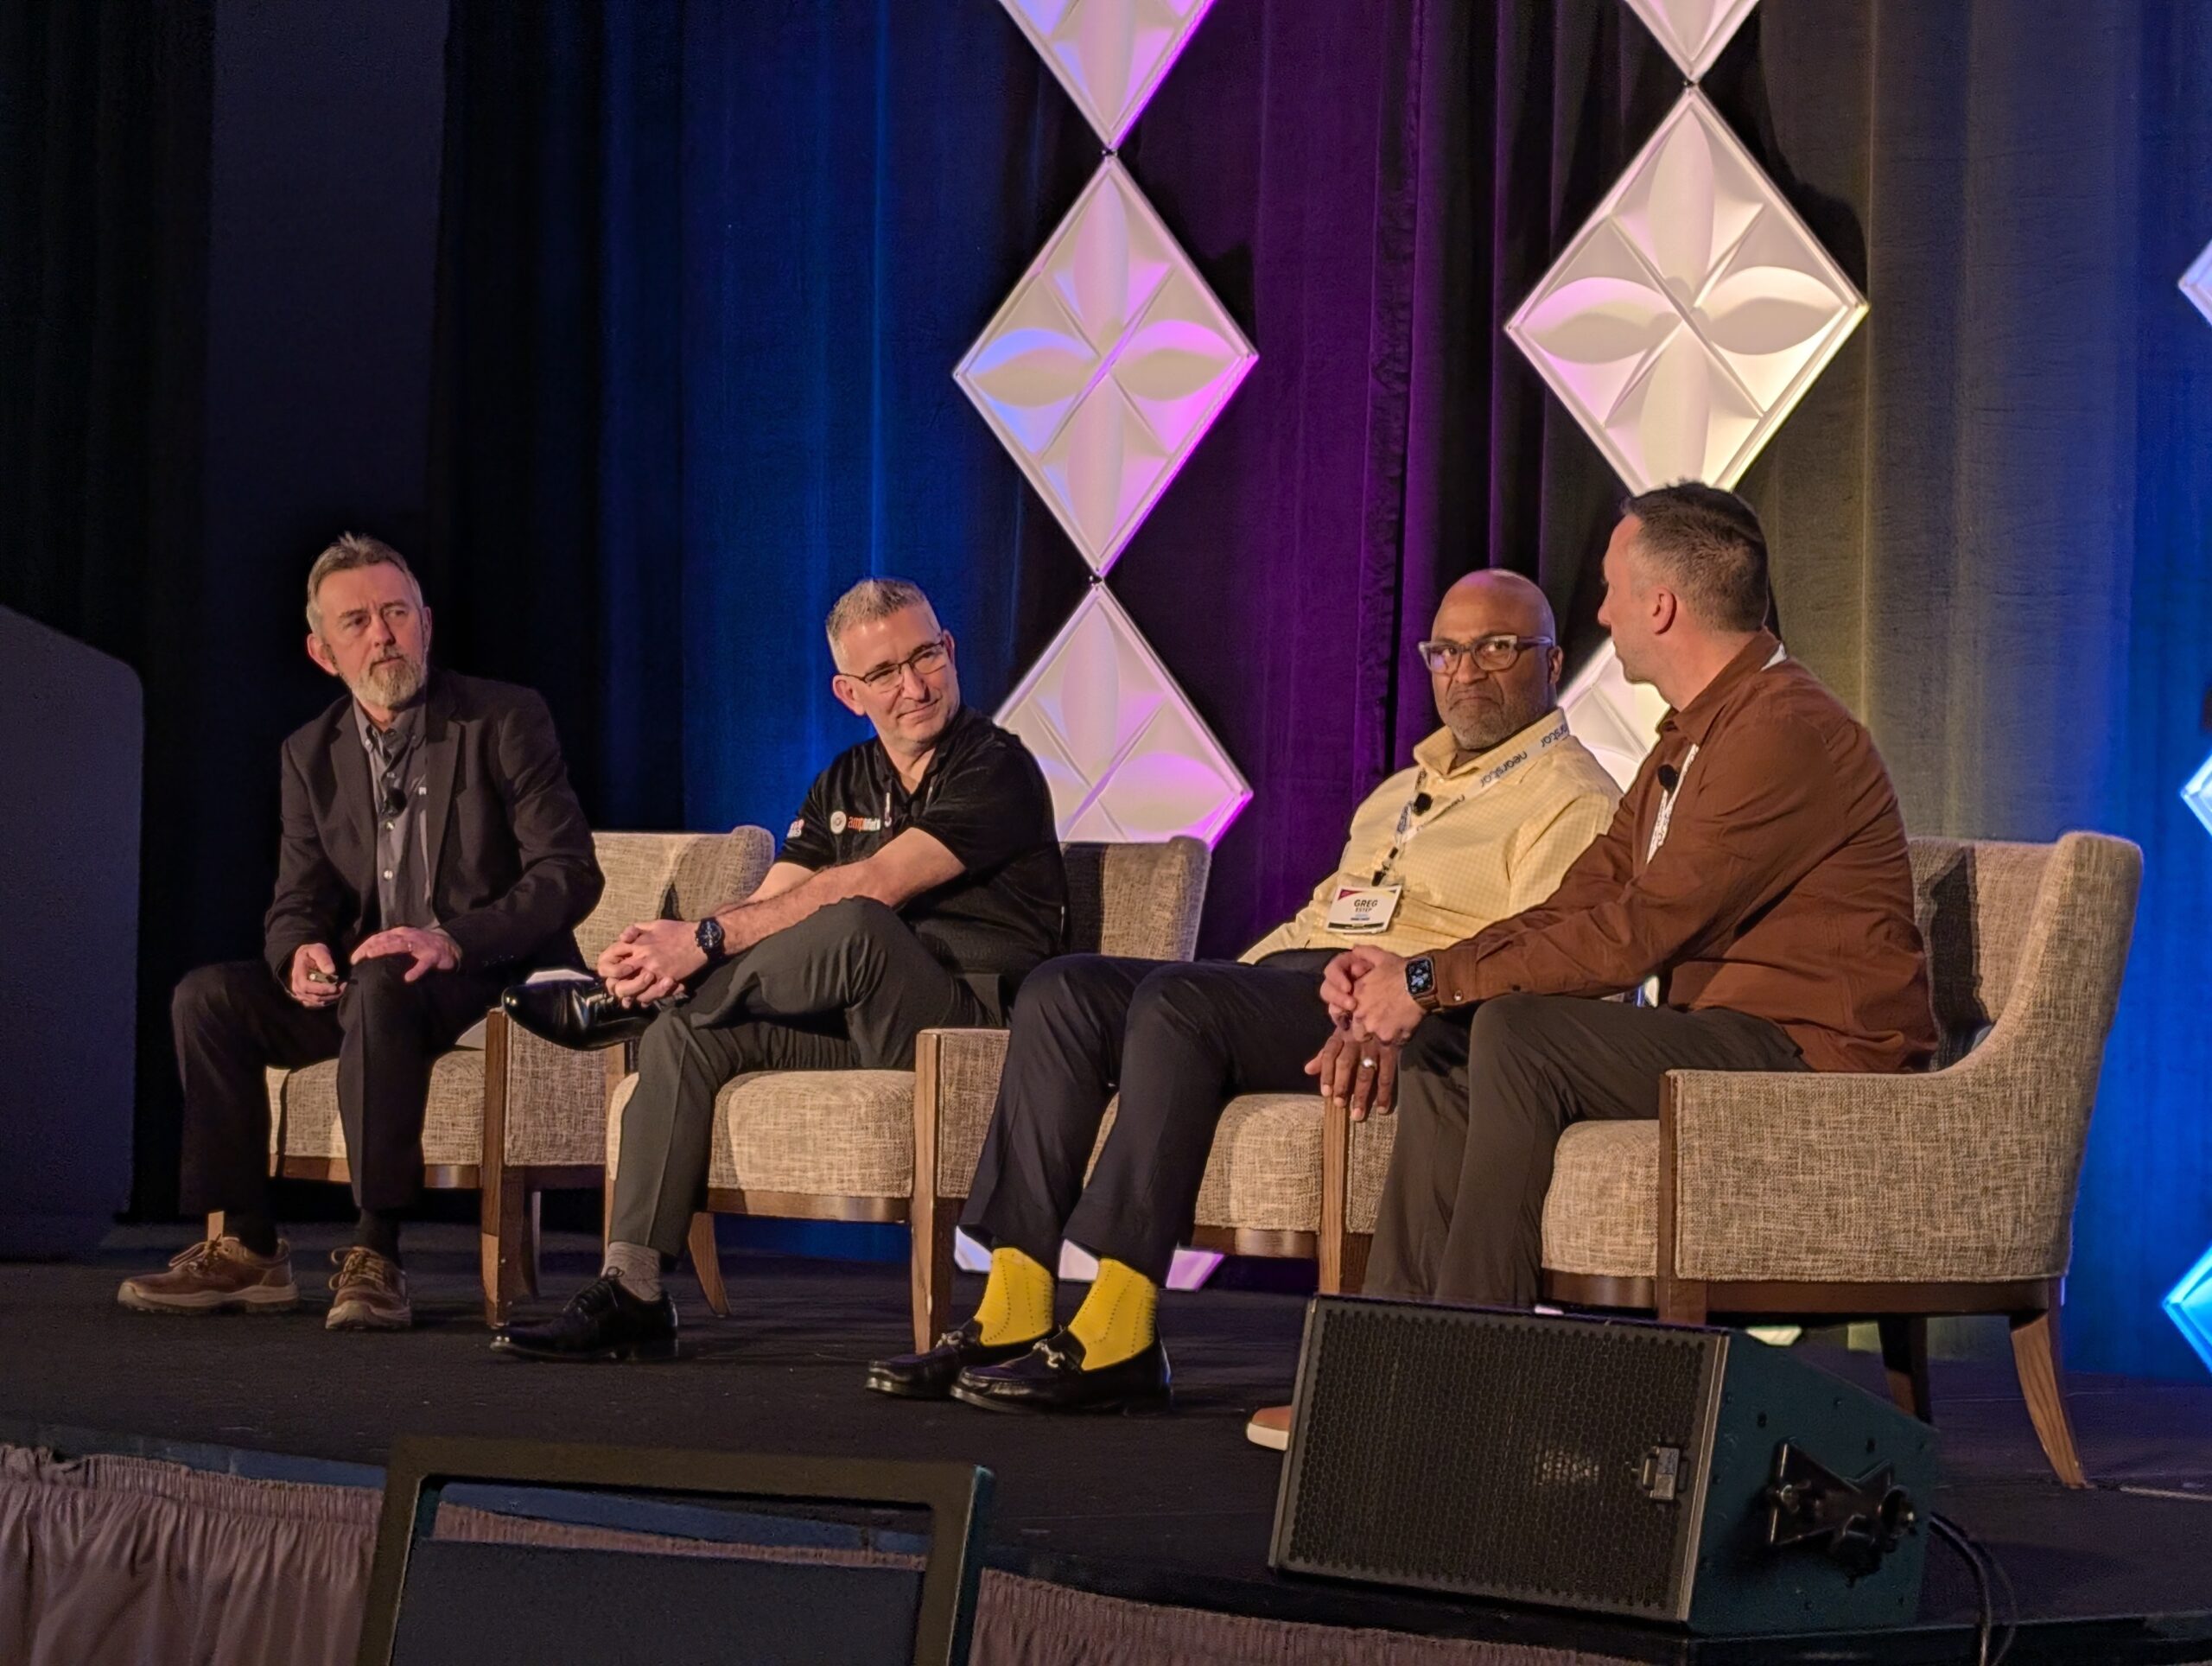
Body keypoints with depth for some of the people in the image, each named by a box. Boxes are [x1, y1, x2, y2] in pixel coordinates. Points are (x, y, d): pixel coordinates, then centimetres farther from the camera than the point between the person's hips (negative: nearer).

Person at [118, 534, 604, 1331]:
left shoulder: (506, 720, -6)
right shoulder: (312, 755, 10)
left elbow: (570, 873, -13)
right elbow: (297, 903, 9)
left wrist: (452, 940, -28)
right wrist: (300, 954, -17)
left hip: (496, 979, -6)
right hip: (366, 985, 6)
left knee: (382, 987, -37)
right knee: (208, 997, -14)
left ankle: (374, 1256, -36)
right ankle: (246, 1250, -10)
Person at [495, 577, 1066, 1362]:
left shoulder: (997, 770, -9)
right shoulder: (844, 785, 17)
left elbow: (871, 885, -21)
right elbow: (768, 906, 6)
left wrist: (706, 940, -25)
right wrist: (673, 953, -17)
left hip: (976, 1021, -7)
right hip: (858, 1030, 7)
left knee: (852, 927, -35)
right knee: (686, 1032, -14)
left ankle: (620, 1003, -14)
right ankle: (630, 1293, -16)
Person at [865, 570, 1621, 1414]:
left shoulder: (1573, 797, 2)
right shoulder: (1404, 788, 31)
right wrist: (1229, 977, 13)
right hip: (1289, 973, 9)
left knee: (1176, 1003, -31)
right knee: (1066, 990, -10)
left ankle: (1118, 1336, -35)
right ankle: (1012, 1313, -20)